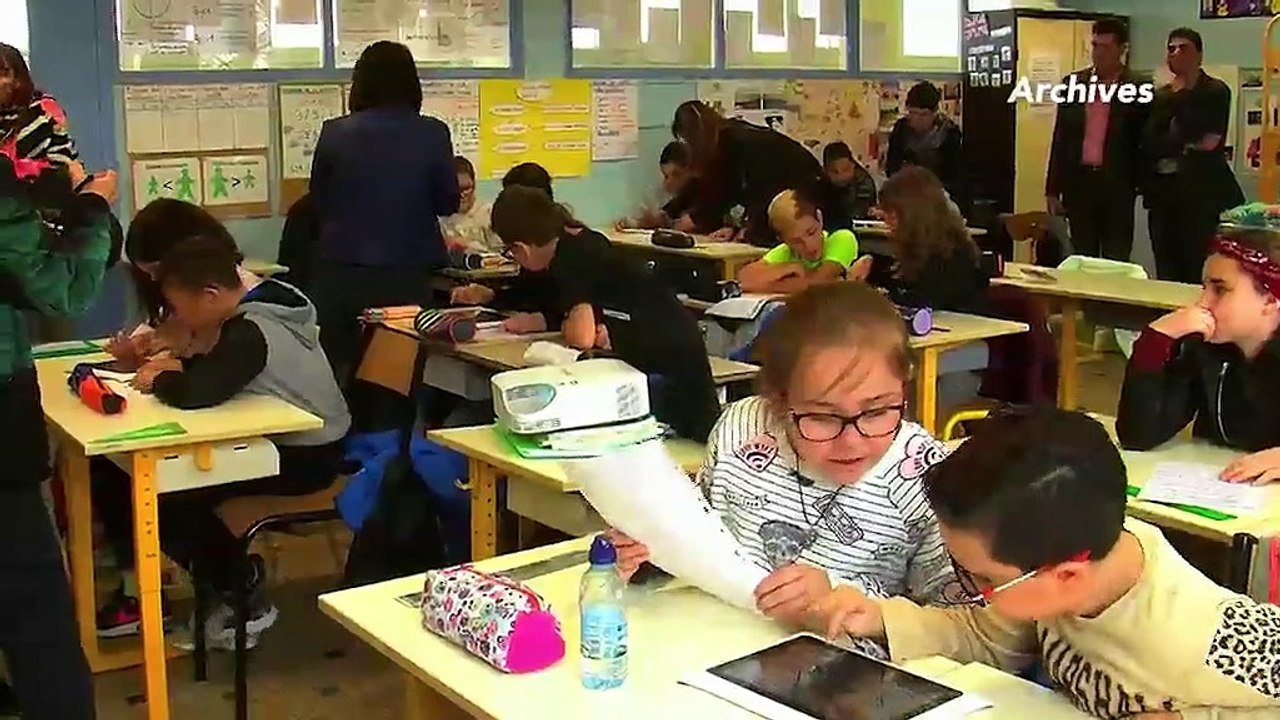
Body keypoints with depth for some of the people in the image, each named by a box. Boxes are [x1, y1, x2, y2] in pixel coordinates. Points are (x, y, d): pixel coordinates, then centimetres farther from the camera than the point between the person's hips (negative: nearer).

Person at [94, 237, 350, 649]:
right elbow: (220, 369, 21)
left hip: (304, 459, -10)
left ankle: (243, 593, 6)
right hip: (299, 442, 10)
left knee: (164, 491, -11)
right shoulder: (265, 306, 5)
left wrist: (159, 381, -14)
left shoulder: (250, 332, -24)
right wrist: (178, 366, 2)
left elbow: (194, 394, -35)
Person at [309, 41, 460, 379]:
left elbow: (318, 199, 7)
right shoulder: (433, 134, -7)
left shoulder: (335, 133, -5)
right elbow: (449, 203, 3)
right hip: (407, 277, 0)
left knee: (340, 375, 10)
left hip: (343, 277, 0)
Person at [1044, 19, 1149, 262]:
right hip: (1078, 180, 3)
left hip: (1117, 184, -3)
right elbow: (1060, 139, 9)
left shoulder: (1138, 87, -2)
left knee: (1116, 262, -1)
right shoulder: (1073, 83, 8)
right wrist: (1052, 189, 6)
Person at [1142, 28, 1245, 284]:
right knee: (1166, 273, 4)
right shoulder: (1160, 96, 14)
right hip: (1164, 191, 5)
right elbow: (1149, 143, 3)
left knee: (1196, 270, -7)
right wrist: (1187, 146, -10)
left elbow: (1197, 130, -14)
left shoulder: (1216, 90, 0)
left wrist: (1183, 95, -6)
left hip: (1201, 192, -5)